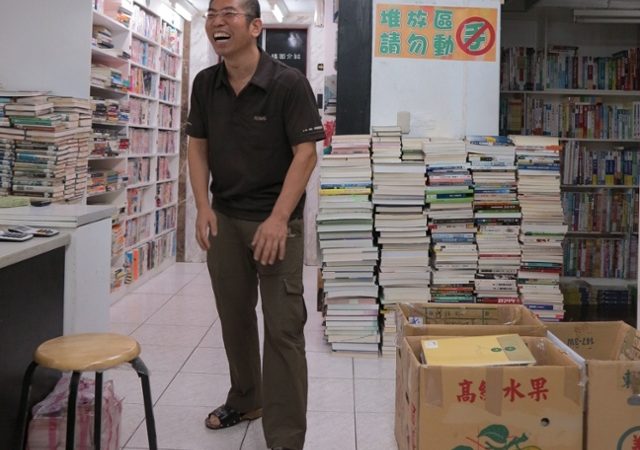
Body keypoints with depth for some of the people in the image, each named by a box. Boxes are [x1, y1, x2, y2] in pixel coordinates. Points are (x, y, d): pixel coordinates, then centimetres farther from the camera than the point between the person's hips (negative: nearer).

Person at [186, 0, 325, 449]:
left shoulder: (289, 83, -13)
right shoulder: (205, 84, 3)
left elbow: (306, 154, -14)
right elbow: (198, 147, 10)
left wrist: (278, 219, -20)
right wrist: (203, 207, -1)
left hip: (276, 220, -5)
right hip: (224, 218, 5)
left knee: (283, 327, -4)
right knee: (234, 315, 16)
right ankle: (245, 399, 38)